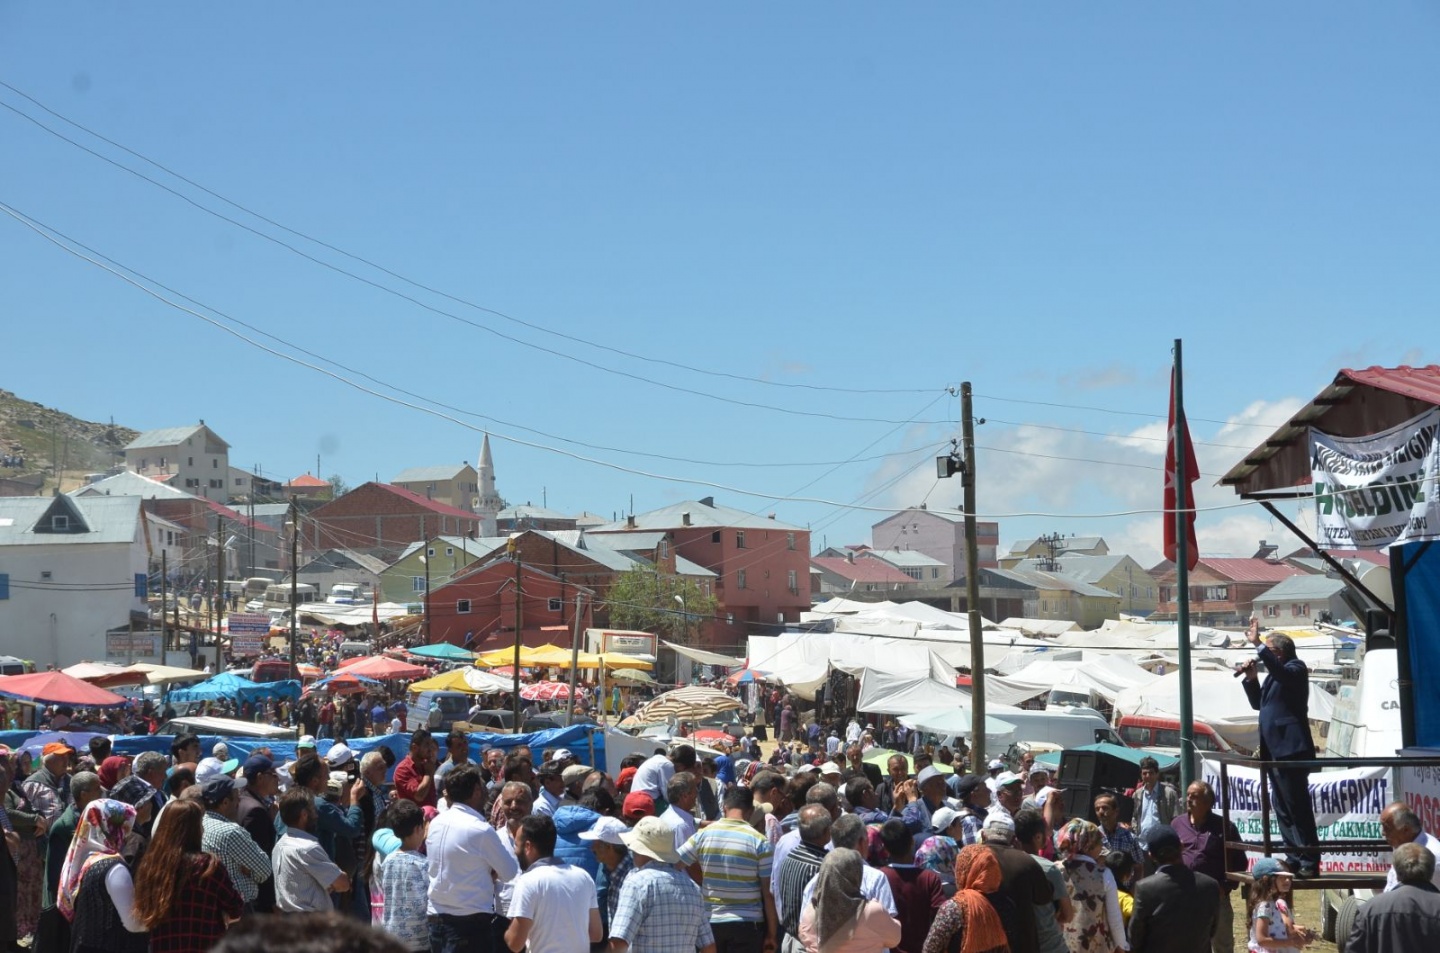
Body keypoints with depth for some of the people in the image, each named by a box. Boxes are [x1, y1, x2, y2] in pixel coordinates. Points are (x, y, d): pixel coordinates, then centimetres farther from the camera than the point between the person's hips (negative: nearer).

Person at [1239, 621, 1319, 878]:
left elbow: (1282, 673, -29)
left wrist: (1258, 644, -30)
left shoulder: (1295, 668, -5)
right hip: (1276, 751, 10)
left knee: (1298, 808, -10)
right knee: (1282, 808, 11)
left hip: (1291, 749, -10)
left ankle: (1309, 862, -8)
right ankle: (1293, 859, 15)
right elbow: (1258, 703, 25)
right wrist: (1251, 678, 10)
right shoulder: (1275, 674, 19)